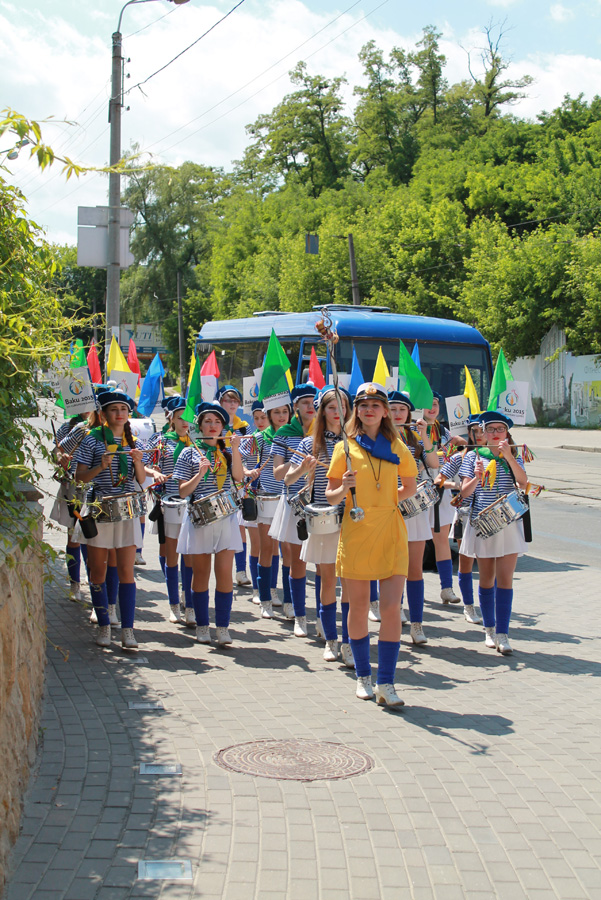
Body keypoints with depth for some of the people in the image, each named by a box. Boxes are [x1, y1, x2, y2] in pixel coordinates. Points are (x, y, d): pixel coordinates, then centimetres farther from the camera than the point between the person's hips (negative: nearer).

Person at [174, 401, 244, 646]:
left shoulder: (228, 452, 11)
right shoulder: (190, 453, 5)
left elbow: (238, 477, -7)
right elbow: (183, 492, -1)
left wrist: (235, 449, -16)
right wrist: (199, 475, -16)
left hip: (225, 517, 1)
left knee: (224, 571, -6)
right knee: (200, 572, 5)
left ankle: (222, 627, 1)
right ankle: (202, 626, 16)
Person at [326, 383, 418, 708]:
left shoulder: (397, 448, 7)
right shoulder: (345, 448, 3)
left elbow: (410, 487, 21)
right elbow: (330, 496, 3)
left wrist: (386, 500, 9)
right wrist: (344, 489, -16)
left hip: (391, 532, 1)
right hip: (356, 532, -1)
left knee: (392, 607, -7)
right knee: (358, 607, 5)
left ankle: (386, 683, -1)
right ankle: (363, 675, 23)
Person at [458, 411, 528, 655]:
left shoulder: (514, 457, 7)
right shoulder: (474, 456, 5)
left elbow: (523, 483, -11)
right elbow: (465, 492, -1)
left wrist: (508, 456, -19)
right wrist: (477, 477, -20)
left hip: (509, 523, 0)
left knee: (505, 578, -6)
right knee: (487, 578, 8)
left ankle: (502, 634, -6)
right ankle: (490, 629, 21)